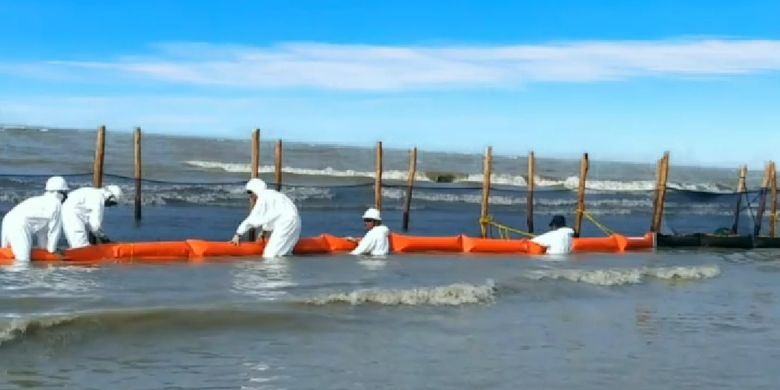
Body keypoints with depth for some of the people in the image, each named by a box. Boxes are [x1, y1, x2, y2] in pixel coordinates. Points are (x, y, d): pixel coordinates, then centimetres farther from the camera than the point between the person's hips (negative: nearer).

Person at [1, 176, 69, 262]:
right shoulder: (56, 204, 4)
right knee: (23, 261, -15)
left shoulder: (41, 200, 30)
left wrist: (43, 247, 31)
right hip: (20, 226, -9)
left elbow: (42, 229, 31)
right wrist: (51, 249, 16)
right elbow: (54, 230, 6)